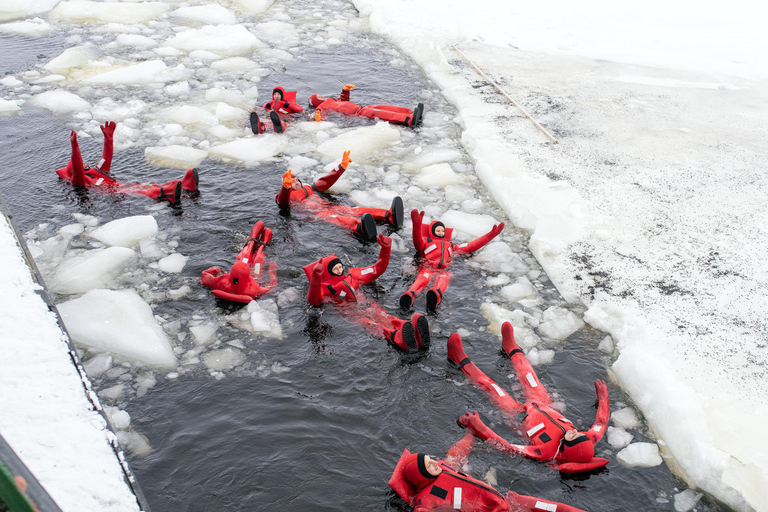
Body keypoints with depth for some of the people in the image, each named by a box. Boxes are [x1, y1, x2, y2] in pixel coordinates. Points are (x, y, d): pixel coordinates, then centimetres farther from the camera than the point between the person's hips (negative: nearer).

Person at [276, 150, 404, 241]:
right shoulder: (286, 195, 17)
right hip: (314, 213, -6)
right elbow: (283, 203, -8)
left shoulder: (308, 188, 37)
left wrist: (342, 167, 34)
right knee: (335, 218, -39)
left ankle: (389, 216, -44)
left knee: (353, 210, -20)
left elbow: (326, 182, 39)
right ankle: (360, 228, -73)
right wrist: (286, 186, -30)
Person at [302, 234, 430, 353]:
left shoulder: (352, 275, 28)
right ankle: (399, 338, -69)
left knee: (386, 318, -30)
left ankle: (416, 334, -61)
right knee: (369, 324, -37)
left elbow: (377, 269, 31)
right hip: (349, 312, -4)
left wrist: (385, 250, 18)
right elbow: (313, 301, -11)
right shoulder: (324, 287, 12)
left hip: (366, 305, 4)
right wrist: (316, 279, -28)